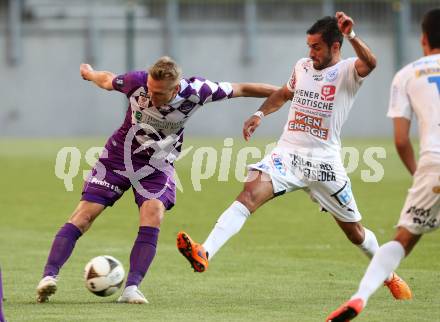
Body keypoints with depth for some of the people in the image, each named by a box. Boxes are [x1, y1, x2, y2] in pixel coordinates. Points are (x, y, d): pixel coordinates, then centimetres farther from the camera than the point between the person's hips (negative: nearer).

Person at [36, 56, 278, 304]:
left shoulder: (195, 92, -23)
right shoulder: (137, 82, -23)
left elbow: (240, 89, -11)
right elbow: (107, 81, 0)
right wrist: (89, 73, 21)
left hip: (158, 167, 0)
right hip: (118, 157, 0)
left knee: (153, 215, -26)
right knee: (84, 216, -12)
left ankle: (131, 288, -25)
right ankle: (50, 276, -14)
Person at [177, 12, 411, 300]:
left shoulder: (348, 71, -6)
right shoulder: (302, 67, 11)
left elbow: (370, 63, -30)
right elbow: (284, 94, 32)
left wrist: (351, 36, -46)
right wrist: (260, 114, 17)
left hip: (325, 161, -3)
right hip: (288, 154, 3)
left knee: (355, 232, 10)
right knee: (250, 193, -24)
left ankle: (390, 276, 38)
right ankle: (204, 254, -39)